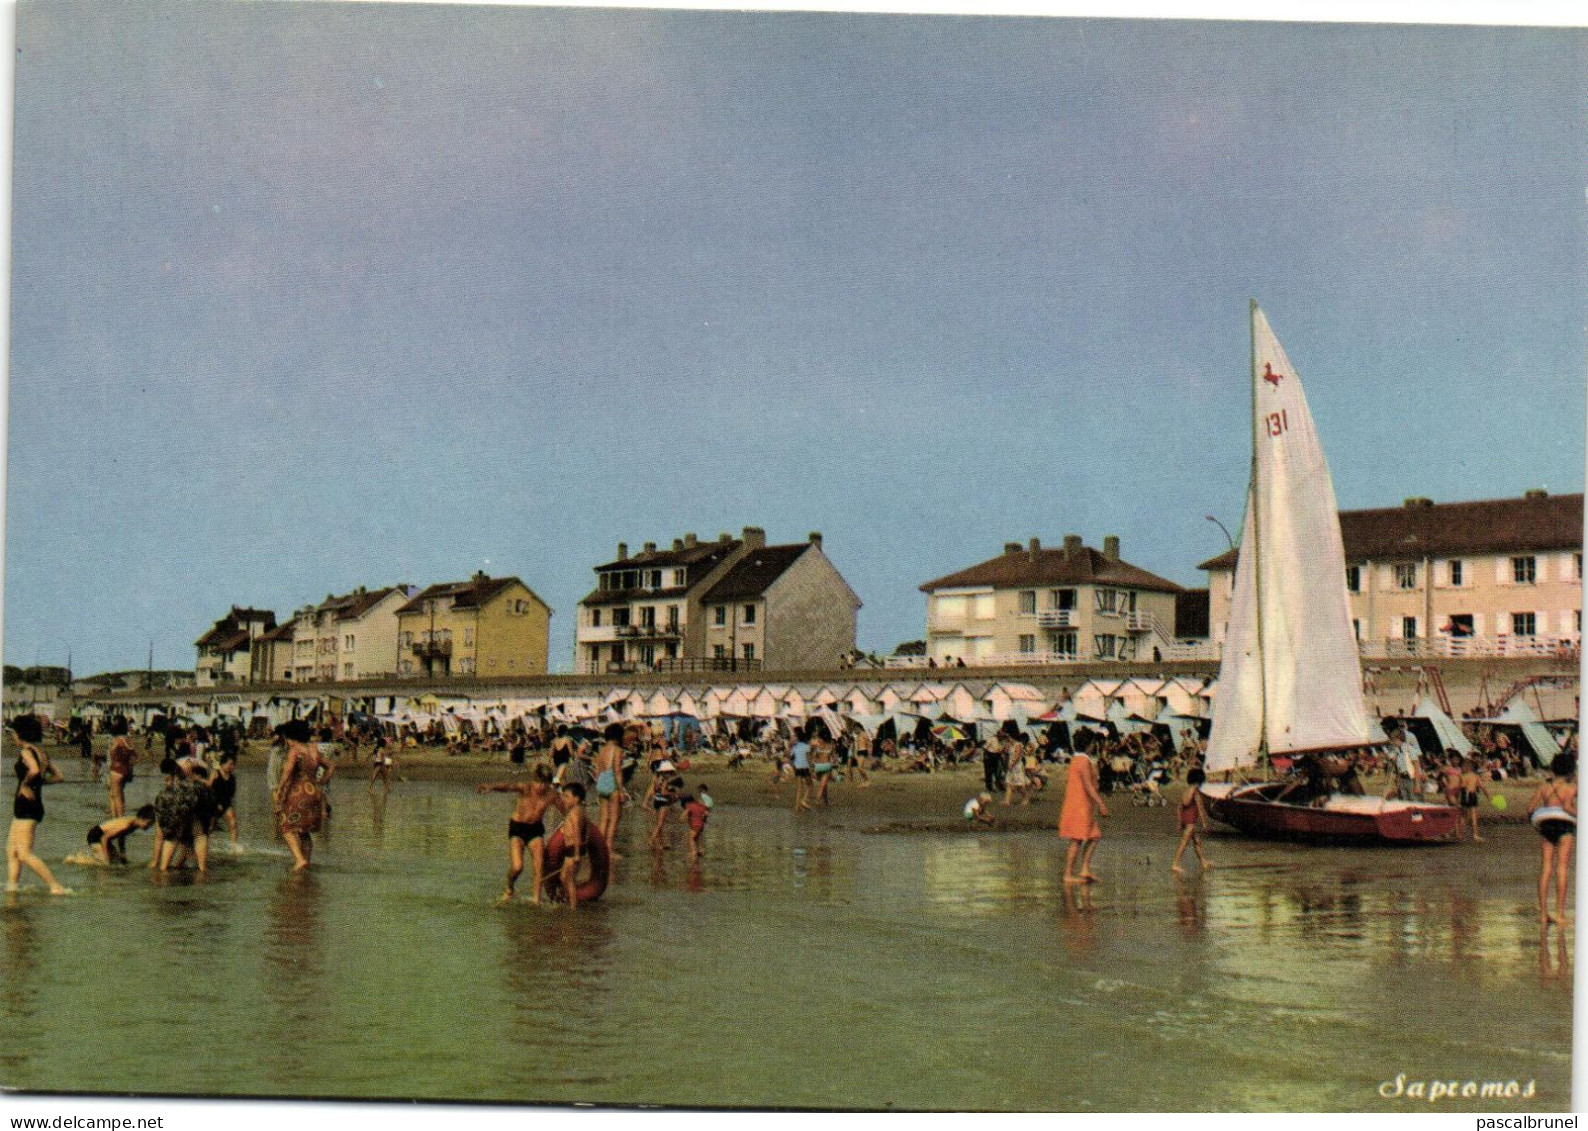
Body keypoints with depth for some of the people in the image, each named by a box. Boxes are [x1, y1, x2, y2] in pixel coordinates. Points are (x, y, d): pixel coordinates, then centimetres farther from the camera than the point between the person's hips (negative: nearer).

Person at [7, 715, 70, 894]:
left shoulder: (26, 752, -12)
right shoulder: (41, 753, 13)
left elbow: (34, 770, -32)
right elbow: (57, 776, 17)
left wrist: (24, 784, -16)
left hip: (26, 805, -9)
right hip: (36, 805, 9)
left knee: (25, 853, -9)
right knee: (11, 849, 15)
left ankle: (56, 886, -13)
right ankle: (12, 884, 13)